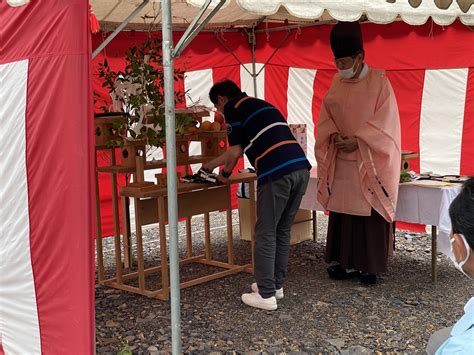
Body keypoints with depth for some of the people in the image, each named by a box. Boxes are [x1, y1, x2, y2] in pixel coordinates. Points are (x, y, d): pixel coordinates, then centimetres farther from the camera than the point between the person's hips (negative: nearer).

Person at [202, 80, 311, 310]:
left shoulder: (232, 108, 6)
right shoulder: (259, 104, 31)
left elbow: (235, 152, 1)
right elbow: (240, 149, 39)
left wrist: (225, 173, 21)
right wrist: (210, 165, 48)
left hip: (276, 173, -8)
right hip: (301, 167, 8)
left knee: (266, 234, 2)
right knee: (282, 231, 18)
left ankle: (266, 295, 7)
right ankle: (276, 284, 27)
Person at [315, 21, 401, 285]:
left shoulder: (379, 81, -6)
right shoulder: (337, 82, 8)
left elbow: (386, 120, -10)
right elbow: (326, 116, 11)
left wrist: (358, 140, -17)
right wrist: (334, 134, -10)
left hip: (369, 162, -5)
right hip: (342, 161, 5)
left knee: (369, 212, -3)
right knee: (343, 212, 5)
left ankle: (370, 265, 6)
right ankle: (346, 263, 14)